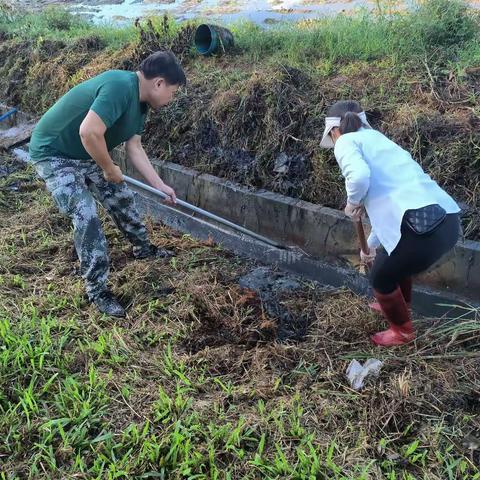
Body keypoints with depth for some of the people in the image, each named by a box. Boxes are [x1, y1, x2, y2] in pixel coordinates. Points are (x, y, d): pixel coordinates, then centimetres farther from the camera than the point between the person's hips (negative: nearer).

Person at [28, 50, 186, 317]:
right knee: (87, 218, -14)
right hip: (55, 155, -9)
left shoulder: (139, 102, 1)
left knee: (121, 197, 16)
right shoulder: (120, 87, -30)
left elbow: (134, 148, 8)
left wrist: (160, 185, 7)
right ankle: (97, 291, -2)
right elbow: (89, 132, -39)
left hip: (88, 155, 9)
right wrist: (110, 170, -23)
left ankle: (143, 248, 39)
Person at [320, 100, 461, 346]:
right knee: (395, 261, 36)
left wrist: (352, 203, 3)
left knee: (381, 278, 21)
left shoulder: (346, 141, 5)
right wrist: (371, 244, 50)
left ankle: (403, 331, 42)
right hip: (448, 218, 8)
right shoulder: (377, 138, 29)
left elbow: (359, 176, -20)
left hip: (421, 225, -8)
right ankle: (399, 305, 60)